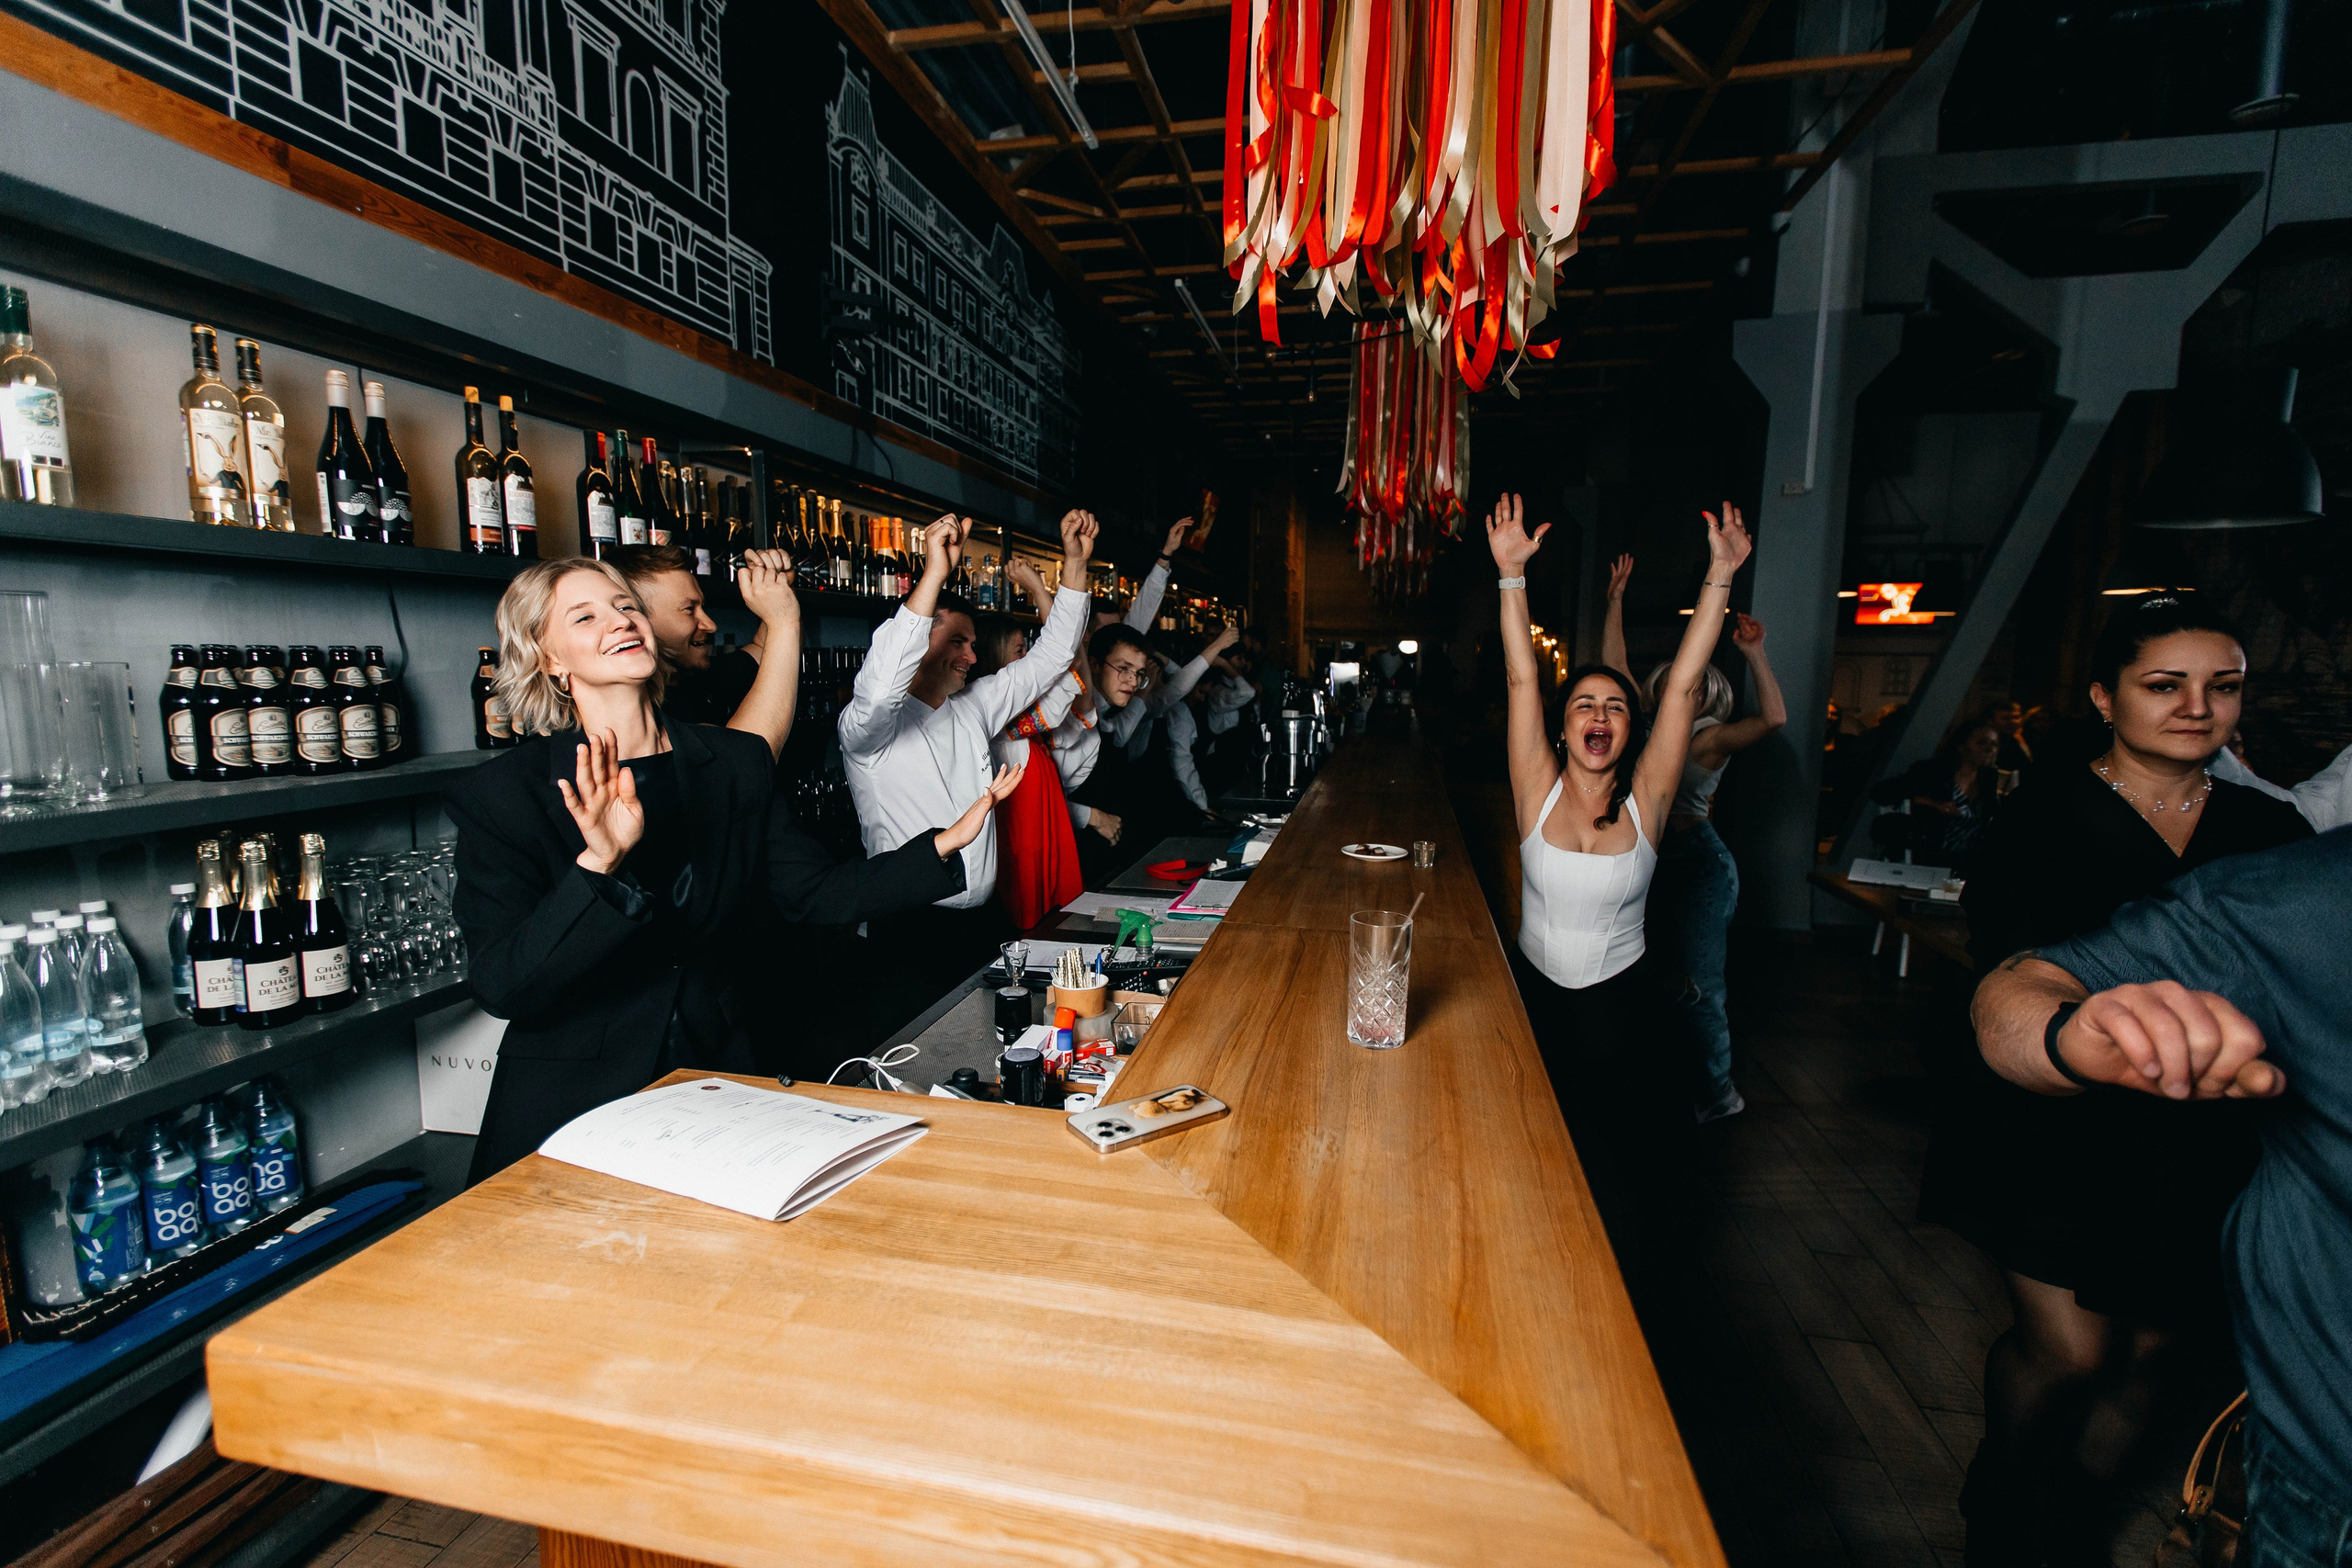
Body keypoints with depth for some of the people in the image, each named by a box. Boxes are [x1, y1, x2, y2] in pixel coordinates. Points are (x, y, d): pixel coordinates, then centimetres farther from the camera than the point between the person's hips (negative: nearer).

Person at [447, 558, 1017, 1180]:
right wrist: (599, 864, -29)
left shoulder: (738, 761, 4)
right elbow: (499, 986, -14)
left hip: (724, 1077, 3)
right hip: (575, 1110, -2)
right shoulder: (499, 795, -6)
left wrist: (944, 845, -3)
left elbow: (812, 891, 5)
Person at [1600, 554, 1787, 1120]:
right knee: (1674, 973, 16)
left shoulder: (1711, 738, -8)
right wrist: (1616, 599, 5)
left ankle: (1719, 1090, 14)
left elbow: (1773, 717, -27)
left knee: (1699, 984, -1)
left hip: (1701, 865, -6)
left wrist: (1754, 654, -30)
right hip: (1654, 861, 6)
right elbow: (1613, 663, 9)